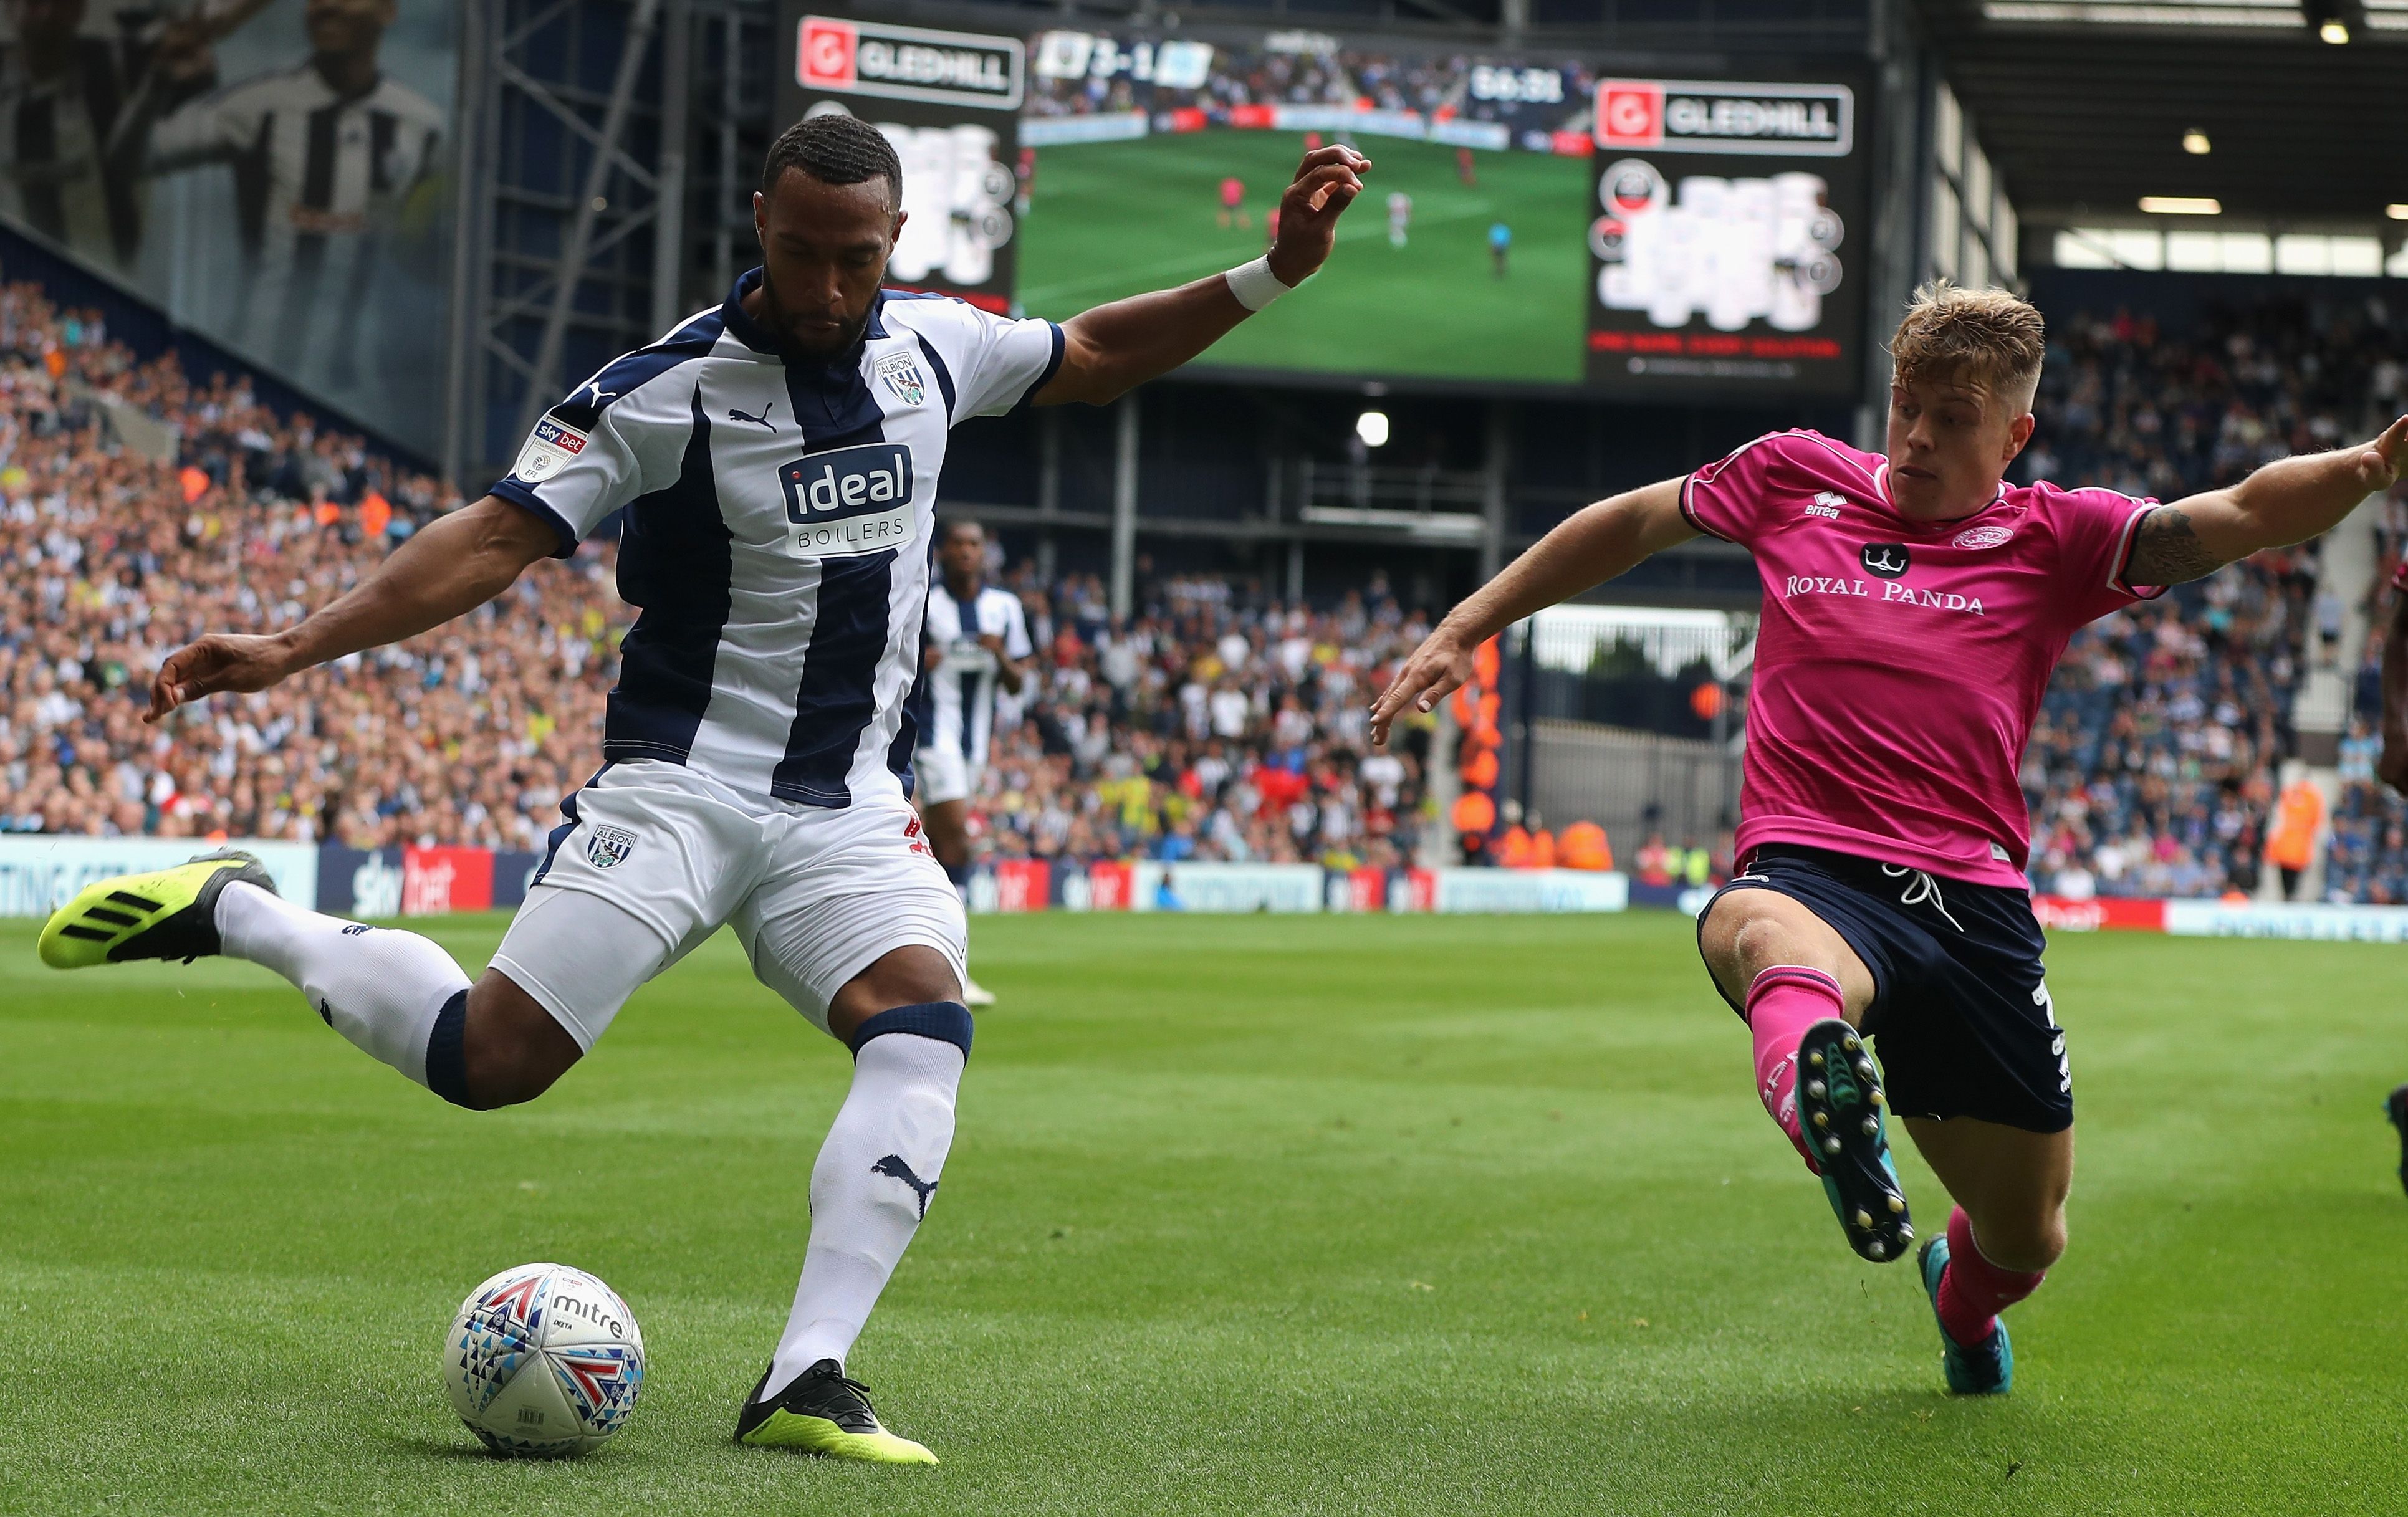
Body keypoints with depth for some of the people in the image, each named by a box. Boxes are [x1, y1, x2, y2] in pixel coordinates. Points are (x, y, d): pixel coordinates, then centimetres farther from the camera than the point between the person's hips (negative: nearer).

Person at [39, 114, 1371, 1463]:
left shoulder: (932, 347, 5)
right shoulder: (664, 391, -11)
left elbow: (1094, 357, 22)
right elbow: (497, 539, -14)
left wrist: (1272, 276, 13)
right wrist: (291, 650, -23)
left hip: (853, 809, 4)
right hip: (681, 782, -4)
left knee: (925, 1027, -24)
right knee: (489, 1060, -14)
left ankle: (807, 1383, -26)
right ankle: (234, 913, 11)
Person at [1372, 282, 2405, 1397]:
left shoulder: (2055, 540, 11)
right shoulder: (1798, 479, 16)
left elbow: (2238, 516, -2)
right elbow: (1637, 520, 30)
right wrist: (1465, 629, 28)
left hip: (1974, 899, 1)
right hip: (1809, 870, -1)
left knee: (2025, 1239, 10)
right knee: (1768, 937, -41)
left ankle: (1962, 1293, 47)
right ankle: (1811, 1074, -76)